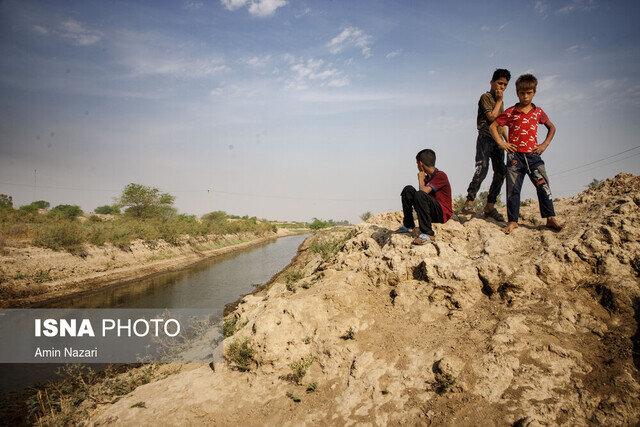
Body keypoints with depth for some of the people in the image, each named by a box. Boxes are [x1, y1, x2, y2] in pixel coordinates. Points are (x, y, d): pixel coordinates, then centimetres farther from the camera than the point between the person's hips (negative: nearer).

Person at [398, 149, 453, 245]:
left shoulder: (440, 176, -14)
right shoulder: (427, 177, 13)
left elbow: (424, 191, -25)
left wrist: (421, 179, -9)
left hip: (443, 213, -8)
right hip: (431, 212, 8)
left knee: (420, 195, -33)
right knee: (408, 190, -1)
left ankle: (427, 233, -30)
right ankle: (408, 226, 1)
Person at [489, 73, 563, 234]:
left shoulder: (538, 112, 9)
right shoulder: (511, 112, 2)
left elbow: (552, 127, 22)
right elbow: (492, 126, 5)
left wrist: (545, 144, 9)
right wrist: (501, 143, -3)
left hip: (533, 155, 2)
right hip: (515, 156, -1)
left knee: (544, 186, -6)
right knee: (513, 189, 1)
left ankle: (550, 218, 1)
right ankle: (513, 221, 10)